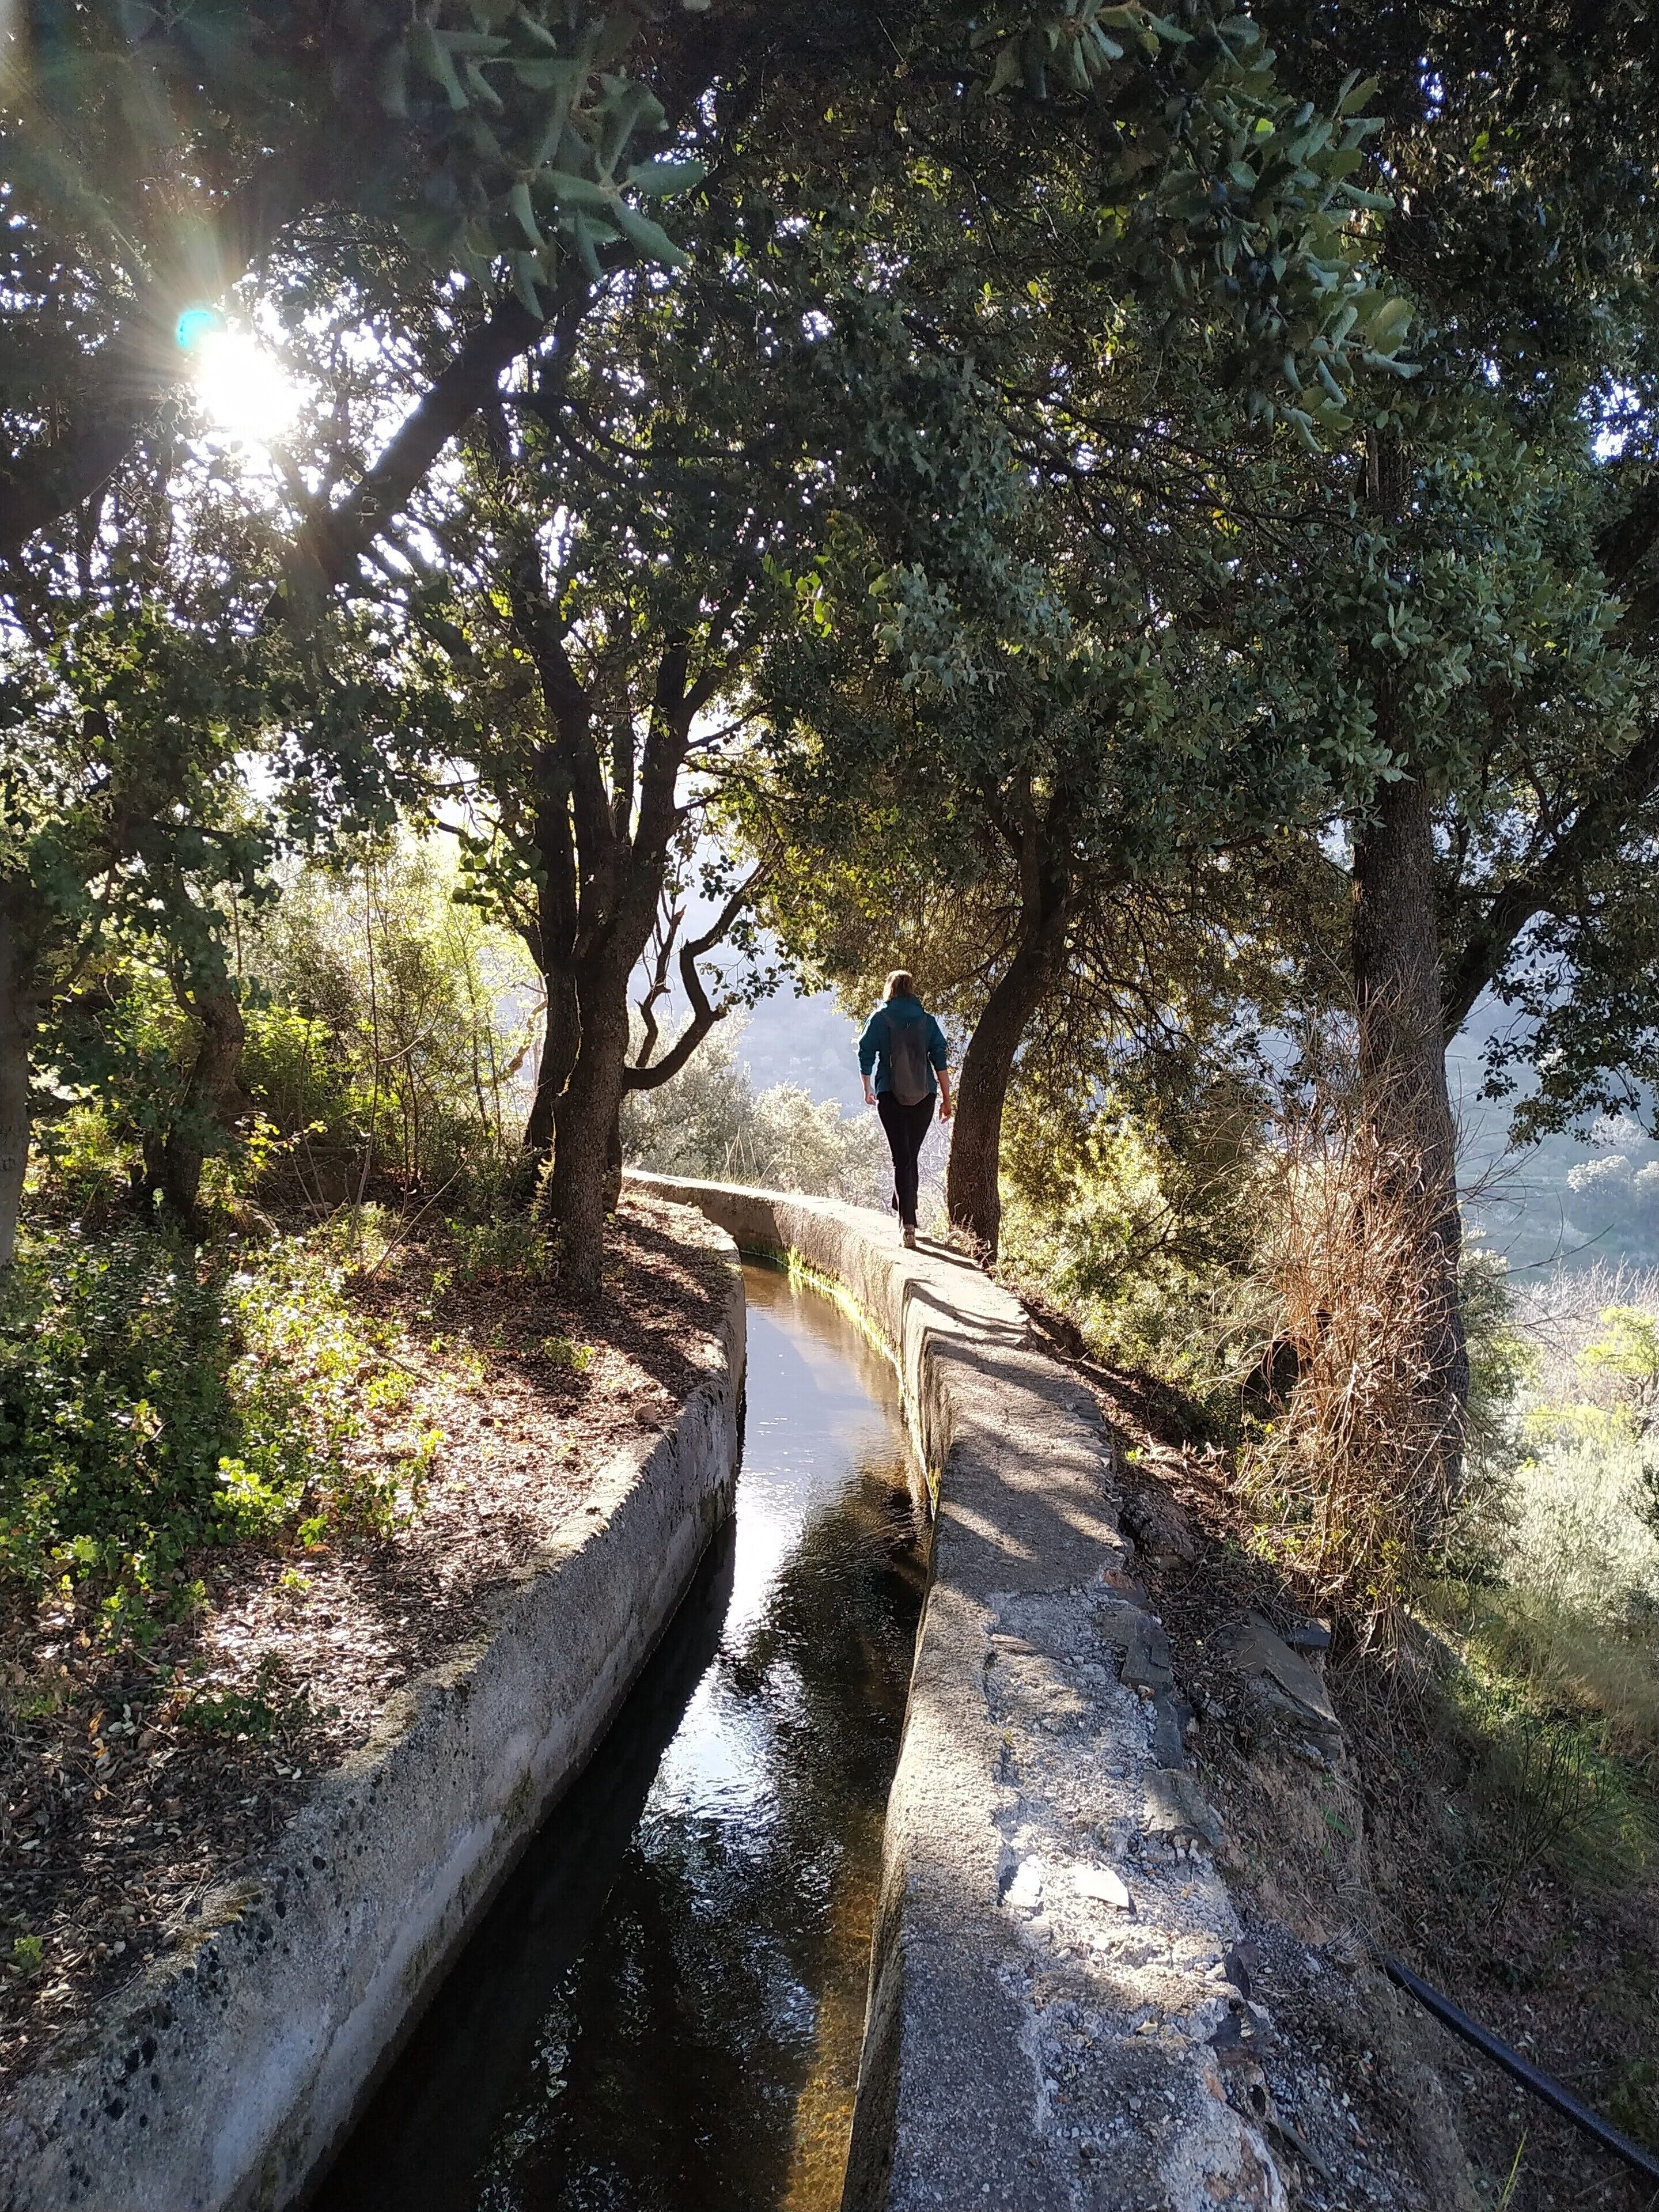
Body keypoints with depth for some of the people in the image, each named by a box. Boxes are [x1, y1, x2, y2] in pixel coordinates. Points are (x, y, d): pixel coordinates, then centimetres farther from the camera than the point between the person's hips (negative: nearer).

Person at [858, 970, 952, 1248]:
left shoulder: (880, 1018, 2)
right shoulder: (927, 1020, 6)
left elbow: (866, 1055, 4)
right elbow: (941, 1060, 2)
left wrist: (867, 1089, 20)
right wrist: (946, 1098, 6)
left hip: (890, 1095, -2)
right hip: (924, 1096, 2)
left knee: (901, 1157, -4)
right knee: (912, 1155, 17)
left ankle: (908, 1222, -15)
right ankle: (906, 1210, 31)